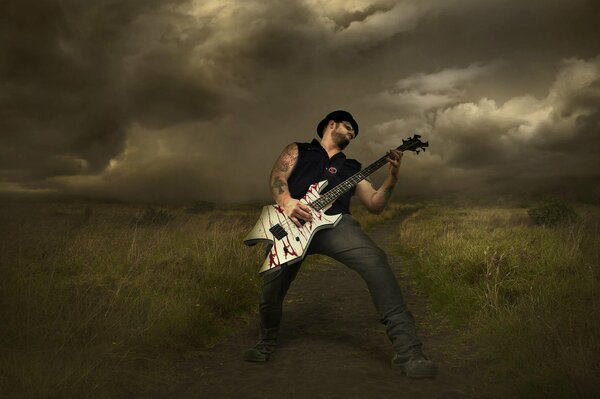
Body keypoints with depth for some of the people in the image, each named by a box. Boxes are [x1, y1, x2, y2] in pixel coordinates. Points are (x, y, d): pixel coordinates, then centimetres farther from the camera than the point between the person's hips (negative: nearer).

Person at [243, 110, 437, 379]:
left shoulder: (350, 168, 31)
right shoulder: (297, 150, 25)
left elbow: (375, 205, 22)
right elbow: (277, 176, 6)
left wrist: (392, 177, 5)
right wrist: (286, 201, -16)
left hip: (335, 223, 1)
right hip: (292, 224, -1)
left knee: (375, 261, -26)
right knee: (271, 286, -10)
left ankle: (407, 351, -25)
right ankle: (266, 343, 27)